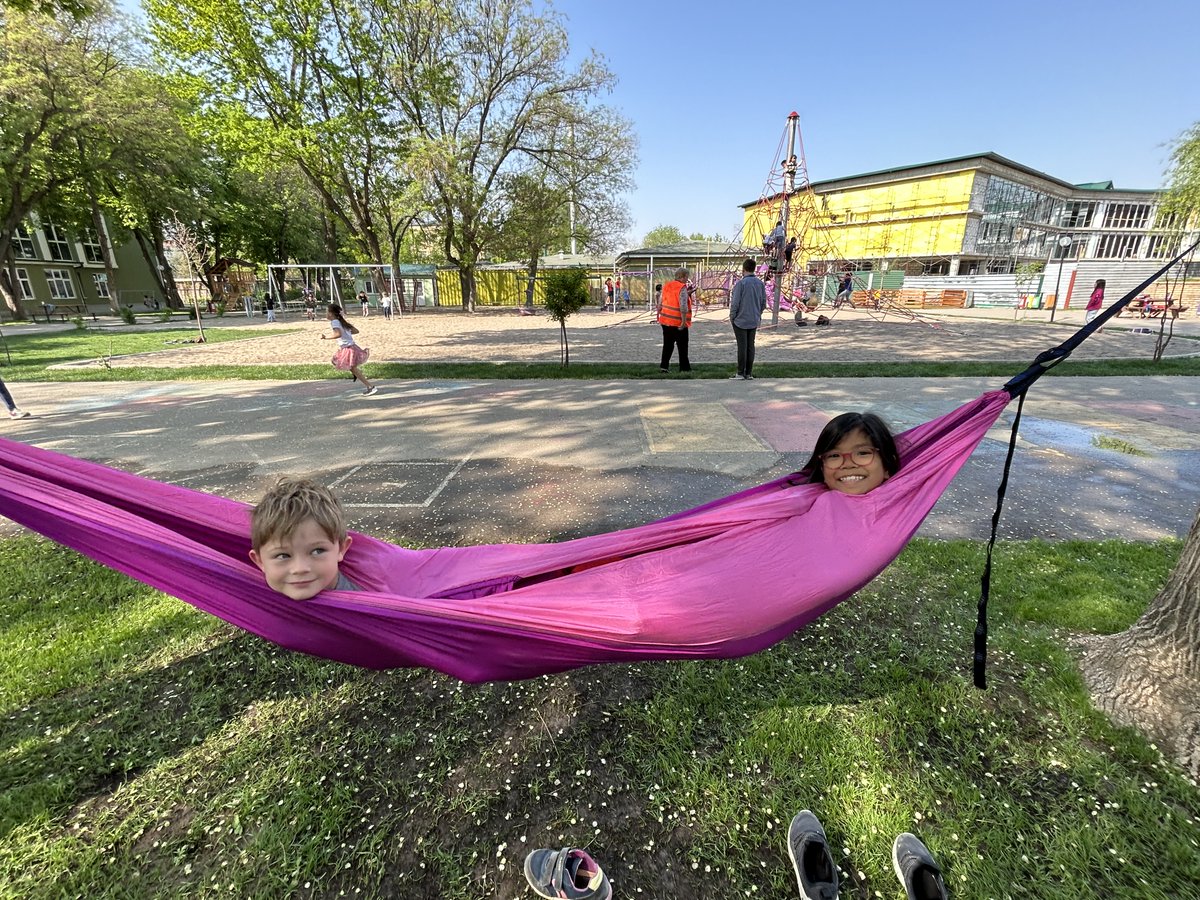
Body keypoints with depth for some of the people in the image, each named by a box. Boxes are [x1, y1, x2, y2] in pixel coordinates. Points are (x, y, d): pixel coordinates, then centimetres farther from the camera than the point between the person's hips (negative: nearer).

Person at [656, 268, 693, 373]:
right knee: (682, 345, 5)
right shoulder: (682, 288, -12)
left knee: (668, 344, 12)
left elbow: (660, 303, 12)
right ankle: (684, 368, 11)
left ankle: (664, 366, 6)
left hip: (665, 321, 6)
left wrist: (660, 316, 19)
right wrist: (684, 321, -18)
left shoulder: (666, 286, 9)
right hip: (678, 322, -6)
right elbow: (683, 306, -20)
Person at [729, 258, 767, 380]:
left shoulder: (741, 283, -13)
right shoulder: (760, 283, 5)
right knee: (750, 345, 8)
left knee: (742, 346, -3)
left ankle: (741, 373, 0)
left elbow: (735, 302, -14)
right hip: (754, 321, 5)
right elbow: (764, 302, 9)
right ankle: (749, 373, 11)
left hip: (740, 320, -5)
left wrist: (731, 317, -2)